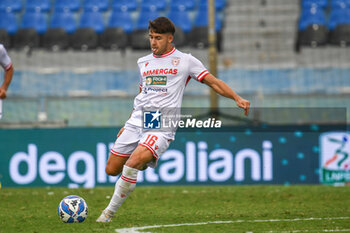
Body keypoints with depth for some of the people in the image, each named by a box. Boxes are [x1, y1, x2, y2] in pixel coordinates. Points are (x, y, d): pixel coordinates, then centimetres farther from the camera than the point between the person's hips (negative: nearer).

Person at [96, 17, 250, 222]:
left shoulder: (185, 61, 4)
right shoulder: (143, 62, 18)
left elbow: (214, 82, 3)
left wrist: (237, 98, -10)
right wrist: (128, 125, 27)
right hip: (137, 121, 6)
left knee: (132, 164, -27)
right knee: (112, 170, 1)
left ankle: (109, 212, -14)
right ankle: (143, 163, 32)